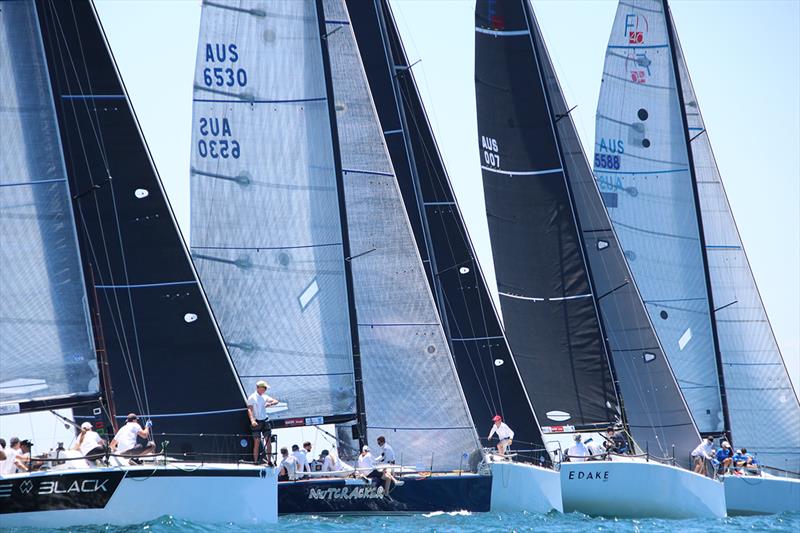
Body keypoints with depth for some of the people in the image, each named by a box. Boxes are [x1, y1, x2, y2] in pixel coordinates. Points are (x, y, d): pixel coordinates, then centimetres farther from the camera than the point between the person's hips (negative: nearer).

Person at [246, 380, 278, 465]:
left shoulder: (264, 397, 11)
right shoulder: (252, 397, -4)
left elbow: (275, 401, 7)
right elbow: (249, 409, -12)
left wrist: (270, 403, -16)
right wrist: (252, 420, -26)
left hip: (265, 421, 5)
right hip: (257, 422, -5)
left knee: (269, 440, 0)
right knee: (257, 442, -6)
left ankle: (269, 460, 4)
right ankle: (255, 461, -2)